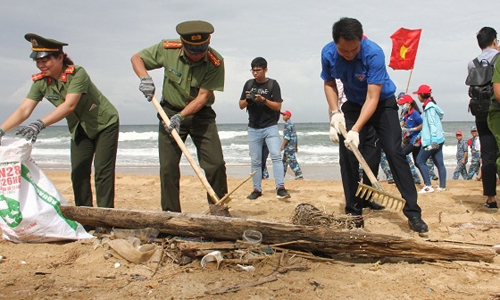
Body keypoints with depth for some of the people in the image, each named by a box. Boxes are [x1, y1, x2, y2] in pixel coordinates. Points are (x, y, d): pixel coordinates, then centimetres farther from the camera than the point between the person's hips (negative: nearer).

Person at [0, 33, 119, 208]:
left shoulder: (77, 74, -28)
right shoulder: (40, 81, -10)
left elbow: (69, 105, -39)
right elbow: (24, 110, -17)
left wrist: (40, 124, -49)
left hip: (104, 123, -6)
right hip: (80, 129, 6)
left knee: (102, 171, -10)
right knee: (78, 173, 1)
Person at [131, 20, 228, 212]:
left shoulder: (215, 62, -18)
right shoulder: (167, 49, -14)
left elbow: (203, 96, -20)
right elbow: (136, 58, 0)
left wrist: (181, 116, -32)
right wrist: (145, 78, -20)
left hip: (201, 115, -1)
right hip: (171, 112, 1)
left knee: (216, 164, -7)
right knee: (168, 167, -2)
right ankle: (170, 214, 10)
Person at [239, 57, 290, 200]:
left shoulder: (272, 84, -2)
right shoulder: (249, 84, 9)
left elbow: (278, 106, -7)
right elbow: (241, 106, 10)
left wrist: (263, 100, -20)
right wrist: (247, 100, -12)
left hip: (270, 127, -4)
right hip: (253, 128, 4)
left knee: (276, 156, -15)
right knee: (255, 161, 7)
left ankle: (280, 188, -17)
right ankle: (257, 189, 14)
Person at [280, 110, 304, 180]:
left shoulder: (287, 124, -13)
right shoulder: (292, 124, 18)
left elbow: (287, 136, -20)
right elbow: (295, 136, 20)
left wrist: (283, 145, -19)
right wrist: (296, 146, 22)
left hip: (289, 145, -10)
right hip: (293, 145, 10)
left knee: (292, 161, -11)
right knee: (285, 161, 15)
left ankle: (299, 176, -12)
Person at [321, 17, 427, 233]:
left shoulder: (373, 53, -31)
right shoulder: (328, 53, -18)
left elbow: (373, 98, -33)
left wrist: (356, 130, -41)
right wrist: (334, 112, -14)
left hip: (382, 103, -3)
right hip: (353, 105, 4)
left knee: (394, 153, -13)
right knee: (347, 156, -6)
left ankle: (413, 213, -7)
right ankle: (354, 213, 5)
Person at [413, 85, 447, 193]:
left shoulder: (429, 107, -12)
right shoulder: (429, 106, 18)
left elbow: (432, 124, -19)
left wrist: (433, 140, -24)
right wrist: (421, 134, 27)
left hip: (432, 140, -10)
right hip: (438, 139, 10)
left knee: (420, 160, -6)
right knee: (439, 162, 8)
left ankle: (428, 186, -9)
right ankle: (442, 186, 9)